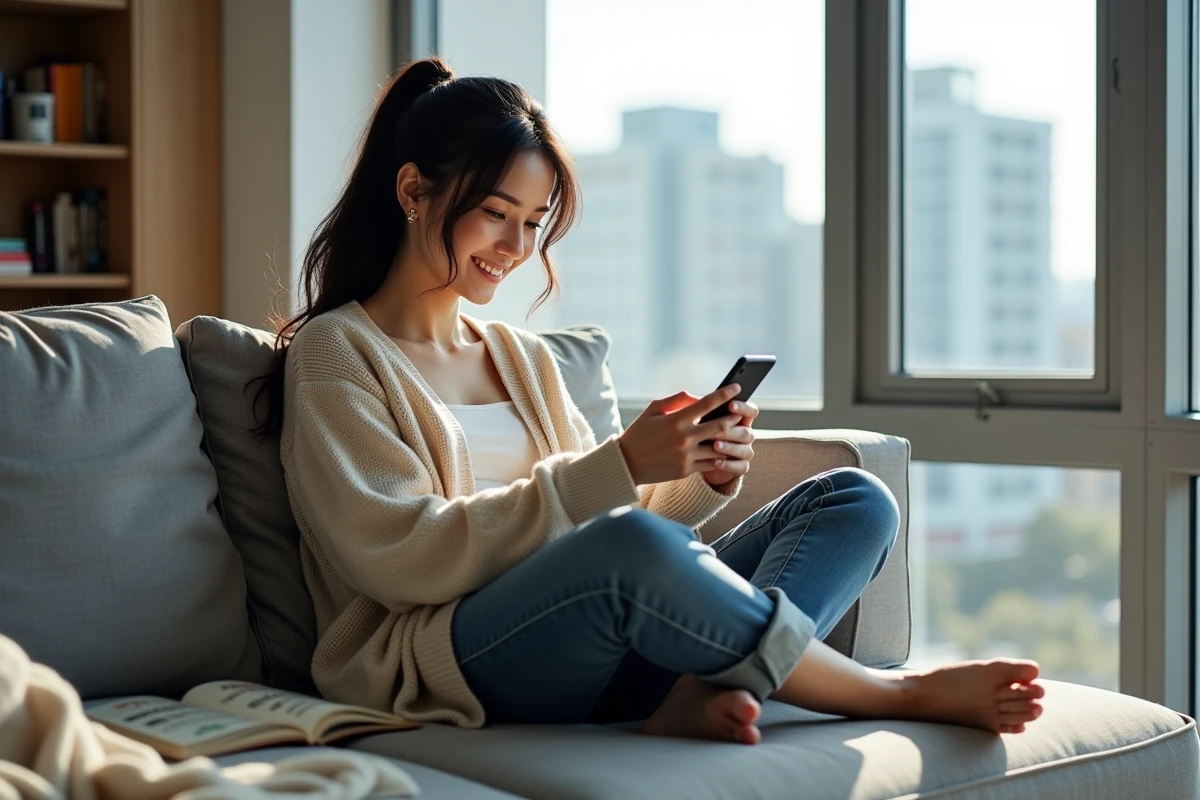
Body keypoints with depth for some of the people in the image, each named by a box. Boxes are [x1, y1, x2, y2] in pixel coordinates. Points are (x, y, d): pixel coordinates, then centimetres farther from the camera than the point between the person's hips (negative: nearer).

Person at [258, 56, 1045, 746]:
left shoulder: (525, 359, 23)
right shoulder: (334, 353, 3)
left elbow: (602, 523, 18)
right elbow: (399, 558, -12)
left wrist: (699, 485, -4)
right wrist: (618, 466, -18)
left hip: (595, 653, 7)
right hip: (436, 663, -7)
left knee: (857, 501, -6)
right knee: (628, 544, -38)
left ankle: (705, 692, -34)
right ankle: (902, 692, -15)